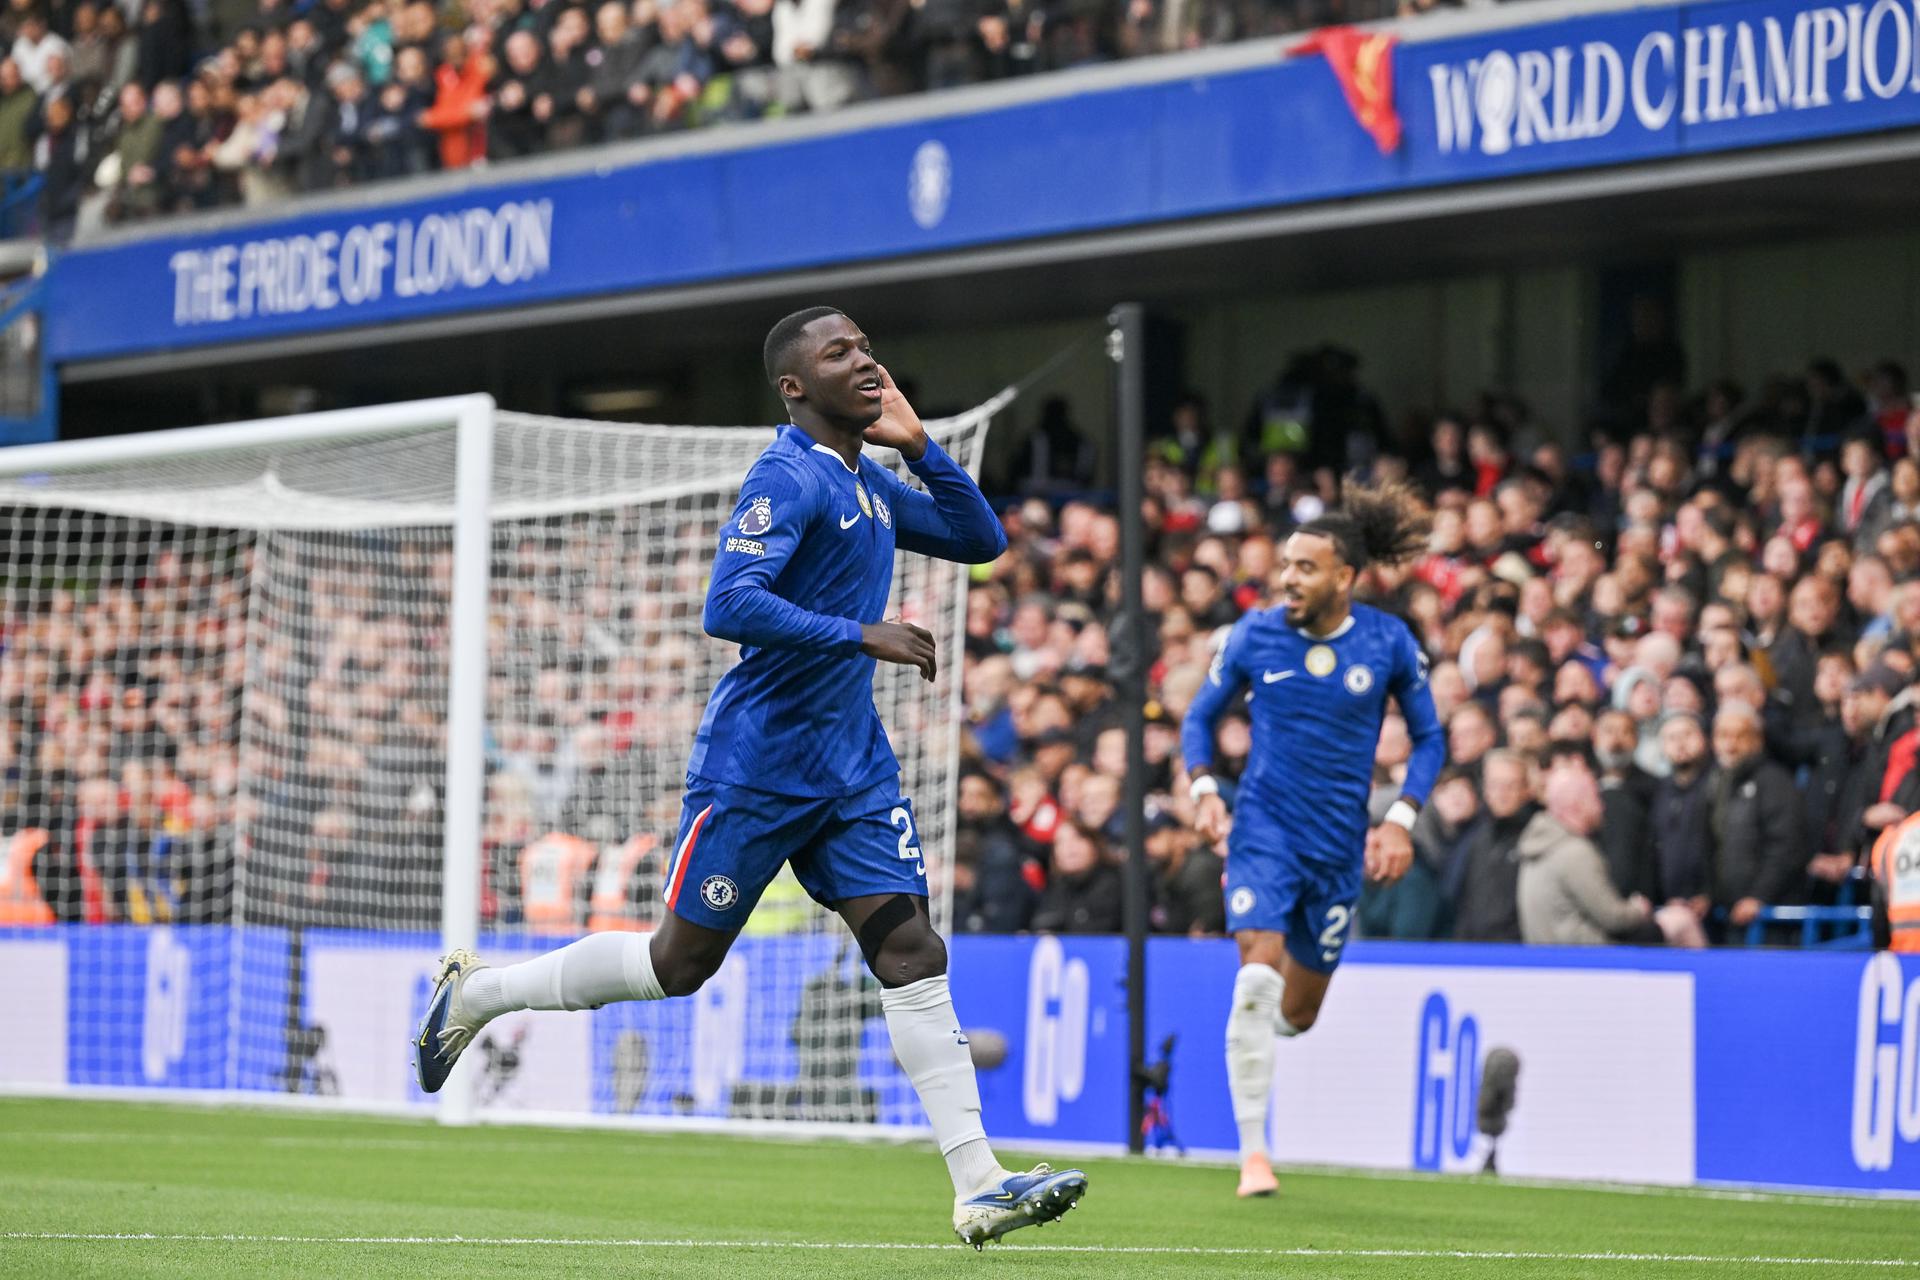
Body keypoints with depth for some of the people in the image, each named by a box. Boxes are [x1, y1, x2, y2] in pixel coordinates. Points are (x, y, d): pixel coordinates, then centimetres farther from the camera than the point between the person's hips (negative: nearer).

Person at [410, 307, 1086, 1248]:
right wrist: (861, 634, -27)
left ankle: (979, 1186, -11)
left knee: (910, 947, -5)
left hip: (851, 767, 7)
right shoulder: (787, 479, -14)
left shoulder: (870, 486, 13)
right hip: (755, 768, -7)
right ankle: (477, 992, 22)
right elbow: (729, 606, -26)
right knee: (679, 962, 2)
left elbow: (979, 540, 20)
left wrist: (919, 447, 6)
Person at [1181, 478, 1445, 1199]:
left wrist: (1402, 821, -5)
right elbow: (1201, 715, 10)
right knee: (1258, 978, -20)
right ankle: (1252, 1151, -14)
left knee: (1299, 1012, 10)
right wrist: (1203, 788, -7)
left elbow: (1429, 738, 8)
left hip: (1341, 843, 2)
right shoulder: (1255, 636, -3)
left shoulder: (1389, 643, -3)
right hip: (1264, 827, -2)